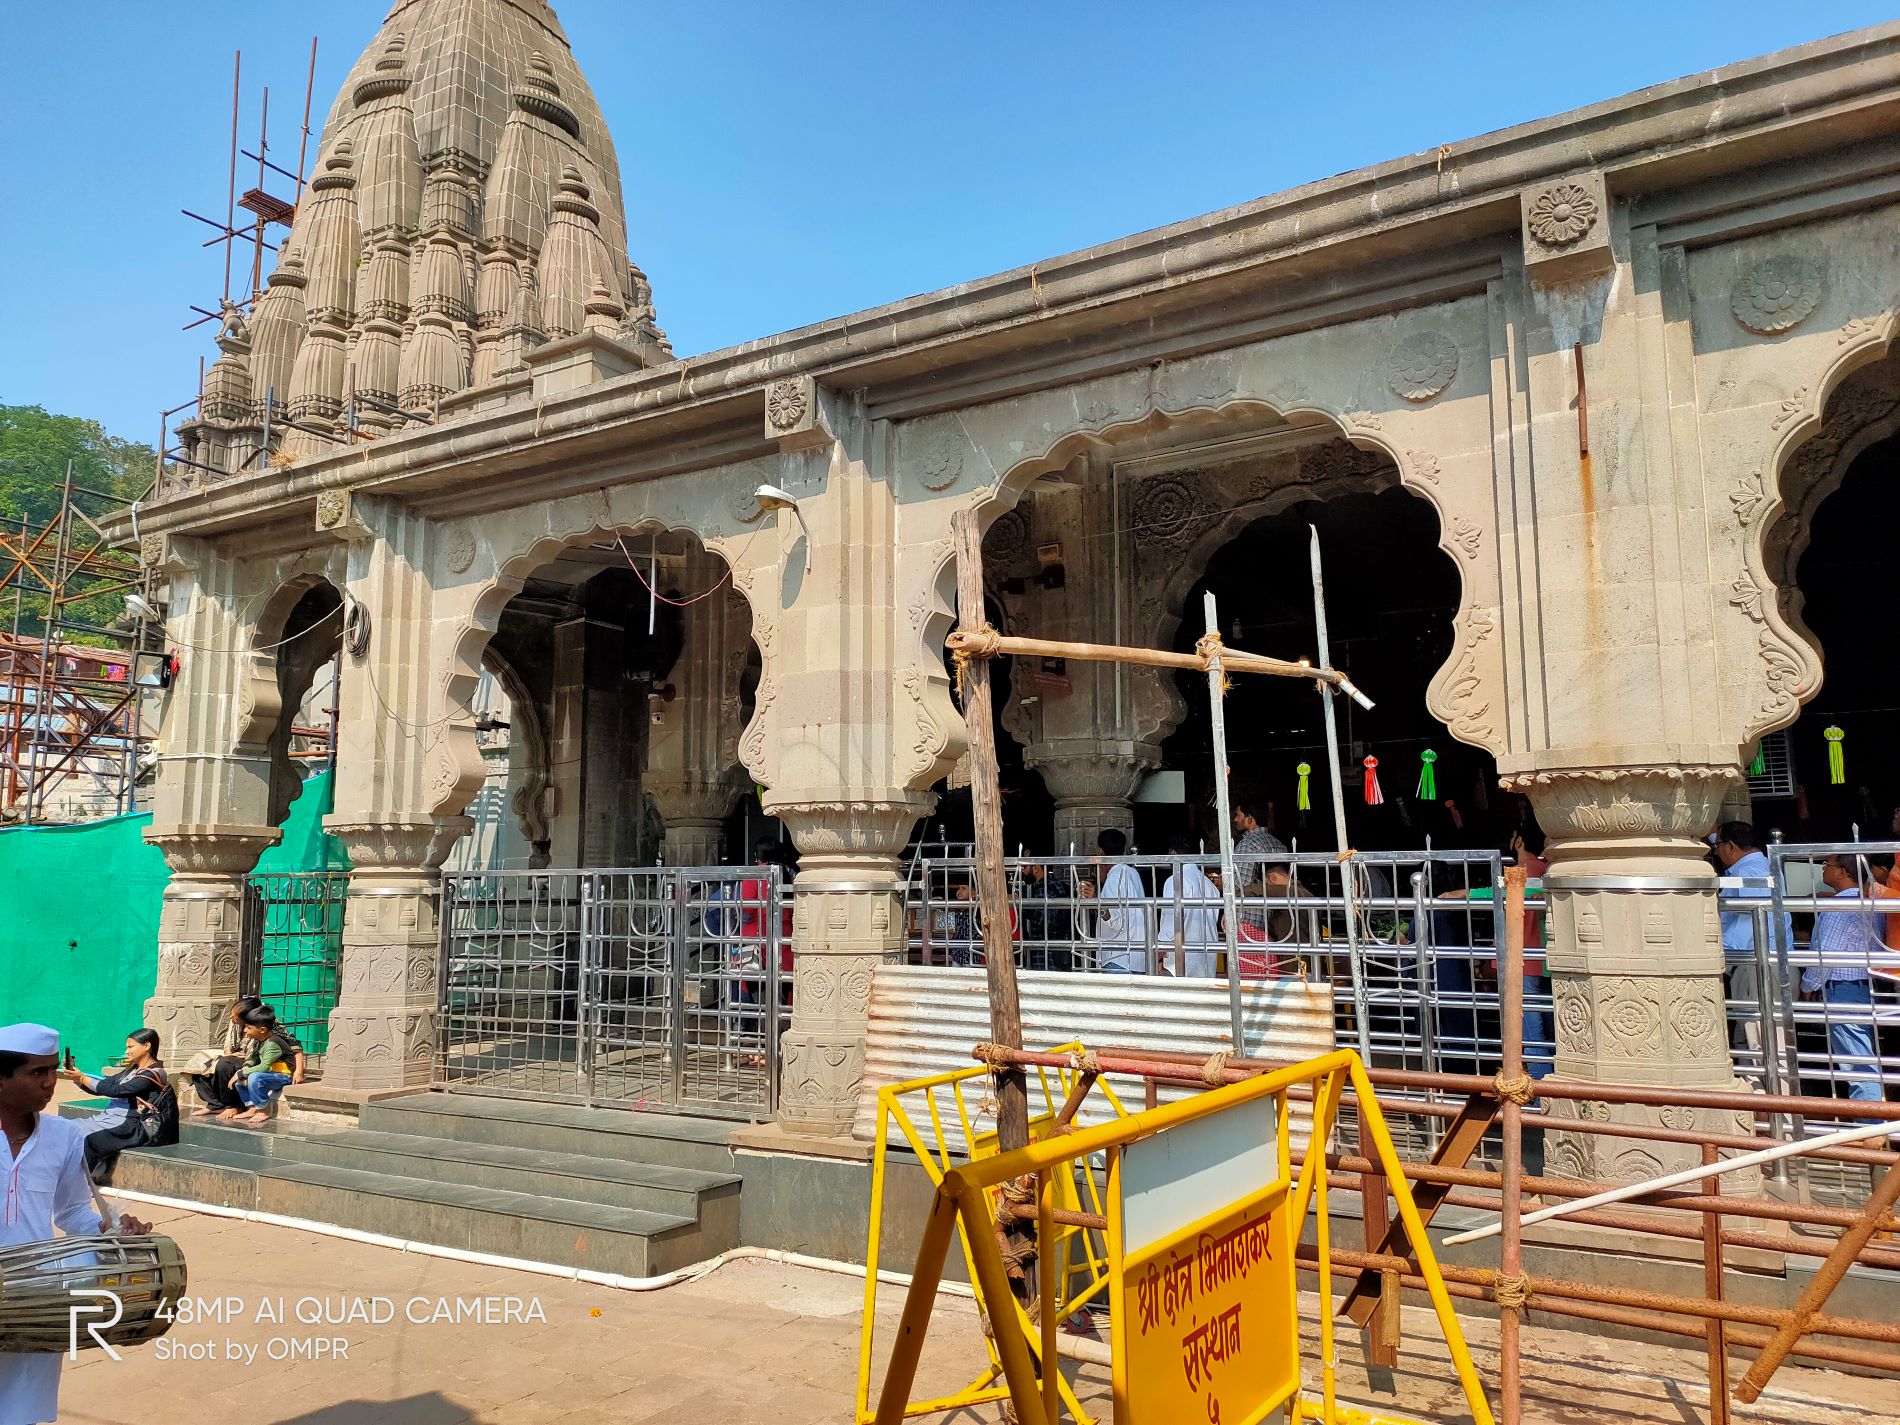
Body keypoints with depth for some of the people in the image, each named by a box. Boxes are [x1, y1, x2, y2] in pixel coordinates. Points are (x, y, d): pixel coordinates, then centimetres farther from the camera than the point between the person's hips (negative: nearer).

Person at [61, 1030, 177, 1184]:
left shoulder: (154, 1073, -10)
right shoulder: (133, 1070, 19)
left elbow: (117, 1090, -17)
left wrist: (82, 1078, -12)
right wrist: (76, 1077, 2)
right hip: (116, 1117, 9)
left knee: (88, 1139, -24)